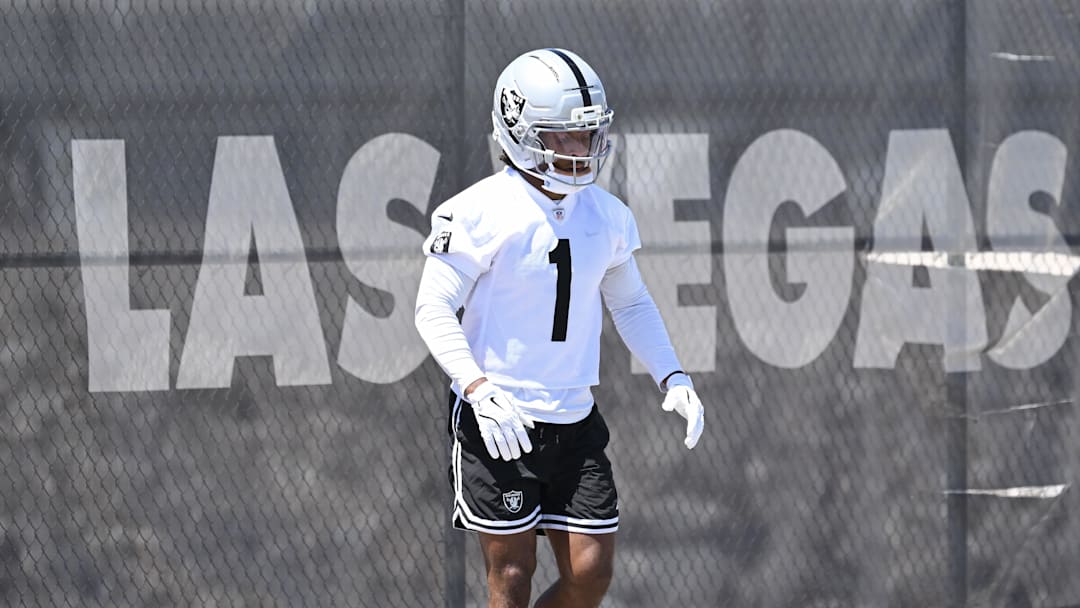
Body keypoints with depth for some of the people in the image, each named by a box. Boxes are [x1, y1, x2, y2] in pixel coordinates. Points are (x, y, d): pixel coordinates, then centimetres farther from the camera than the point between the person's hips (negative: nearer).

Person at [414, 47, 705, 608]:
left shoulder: (605, 215, 6)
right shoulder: (481, 213, -12)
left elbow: (630, 304, 19)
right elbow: (434, 311, -12)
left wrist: (672, 378, 5)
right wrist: (480, 389, -25)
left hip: (573, 422, 6)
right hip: (496, 421, -6)